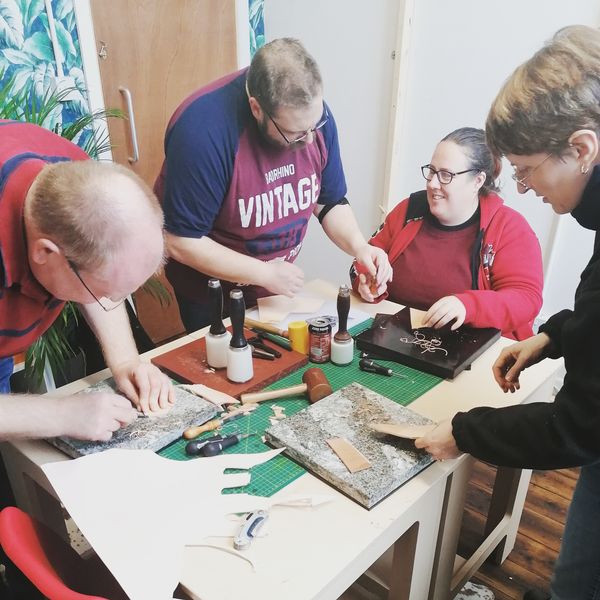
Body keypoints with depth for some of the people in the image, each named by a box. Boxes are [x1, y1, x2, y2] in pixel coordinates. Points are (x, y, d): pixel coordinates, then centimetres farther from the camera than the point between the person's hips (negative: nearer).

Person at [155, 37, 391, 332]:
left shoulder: (313, 112, -15)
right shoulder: (202, 129, -32)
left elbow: (329, 202, -2)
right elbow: (181, 243, -28)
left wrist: (358, 246, -20)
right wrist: (265, 274, -26)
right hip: (209, 290, -5)